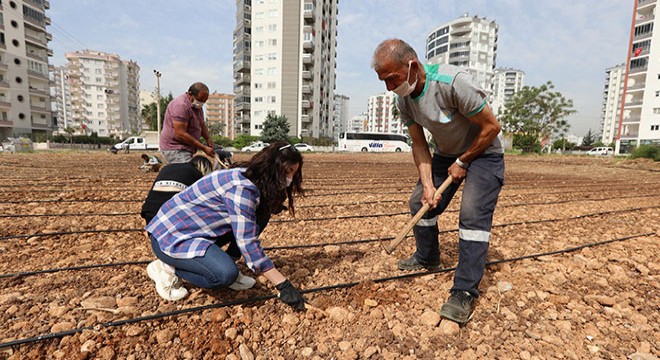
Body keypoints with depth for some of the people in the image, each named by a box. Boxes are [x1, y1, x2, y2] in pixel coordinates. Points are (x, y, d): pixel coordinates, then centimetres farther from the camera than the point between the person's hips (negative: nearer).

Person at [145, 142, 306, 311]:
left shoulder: (254, 179, 1)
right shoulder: (242, 187, -27)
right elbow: (247, 243, -29)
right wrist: (283, 285, -25)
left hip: (191, 227, 9)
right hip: (170, 235, -9)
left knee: (260, 213, 0)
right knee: (226, 274, -30)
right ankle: (168, 268, -3)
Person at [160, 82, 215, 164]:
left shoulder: (197, 106, 12)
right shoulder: (181, 105, -18)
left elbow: (202, 125, 21)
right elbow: (181, 134, -23)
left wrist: (208, 138, -1)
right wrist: (203, 148, -22)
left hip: (185, 149, 9)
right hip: (174, 150, -9)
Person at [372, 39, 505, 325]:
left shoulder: (452, 82, -32)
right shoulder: (404, 99, -10)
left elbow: (491, 127, -22)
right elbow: (419, 145, -4)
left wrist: (463, 162, -15)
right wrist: (427, 184, -13)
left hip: (483, 151, -6)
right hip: (447, 153, 7)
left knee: (473, 213, -19)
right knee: (420, 202, 5)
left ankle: (465, 292, -10)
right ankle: (427, 258, 28)